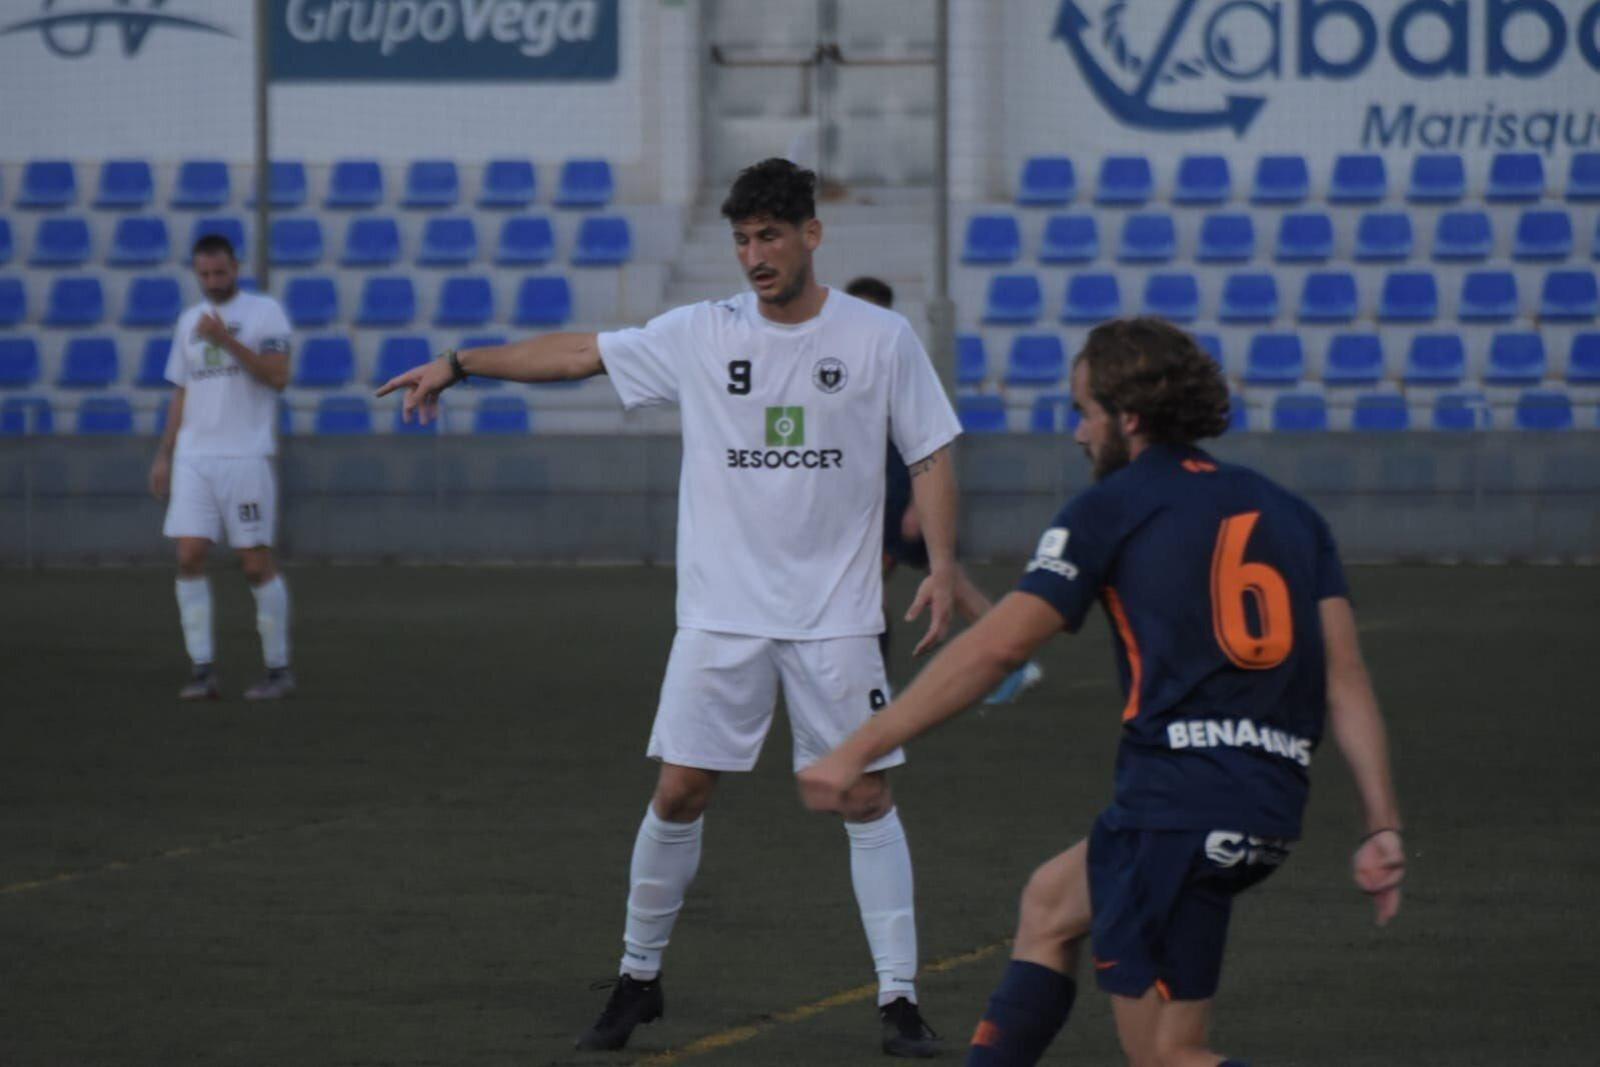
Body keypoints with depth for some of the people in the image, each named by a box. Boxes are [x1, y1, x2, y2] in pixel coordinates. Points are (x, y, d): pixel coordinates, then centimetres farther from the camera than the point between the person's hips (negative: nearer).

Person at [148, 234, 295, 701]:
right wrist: (164, 456, 16)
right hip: (193, 458, 5)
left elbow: (278, 376, -12)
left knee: (257, 562, -4)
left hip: (246, 456, -5)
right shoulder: (189, 321, 17)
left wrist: (227, 340, -18)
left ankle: (279, 668, 6)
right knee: (189, 557, -6)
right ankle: (202, 670, -3)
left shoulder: (264, 312, -1)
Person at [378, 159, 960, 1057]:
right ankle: (639, 978, 17)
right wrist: (459, 364, 7)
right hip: (723, 612, 1)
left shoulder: (881, 339, -2)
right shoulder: (703, 334, 1)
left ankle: (901, 1000, 5)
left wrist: (942, 565, -10)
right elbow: (580, 352, 8)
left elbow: (933, 454, 1)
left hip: (836, 615, -1)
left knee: (868, 796, -2)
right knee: (680, 791, 1)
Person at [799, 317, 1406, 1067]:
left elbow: (994, 649, -6)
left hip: (1179, 799, -8)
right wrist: (1382, 827, 5)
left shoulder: (1113, 507, 1)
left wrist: (858, 751, -2)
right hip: (1273, 801, 8)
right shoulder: (1288, 513, 17)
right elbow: (1346, 681, 7)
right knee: (1050, 903, 29)